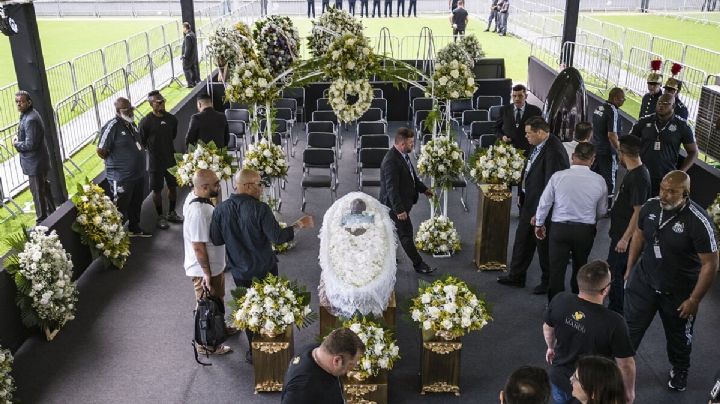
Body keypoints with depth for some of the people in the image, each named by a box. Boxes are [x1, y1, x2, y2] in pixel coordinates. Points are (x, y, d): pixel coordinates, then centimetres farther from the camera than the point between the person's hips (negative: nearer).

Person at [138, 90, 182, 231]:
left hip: (171, 159, 5)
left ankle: (172, 213, 32)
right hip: (155, 162, -5)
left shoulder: (171, 118, -1)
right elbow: (141, 143, -8)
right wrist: (152, 150, -2)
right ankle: (160, 217, 20)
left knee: (173, 186, 14)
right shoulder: (145, 122, -16)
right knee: (157, 190, 6)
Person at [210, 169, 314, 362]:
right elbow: (277, 237, -23)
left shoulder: (220, 209, -10)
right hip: (264, 269, -3)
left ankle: (254, 351, 28)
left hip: (240, 271, 3)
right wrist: (299, 225, -10)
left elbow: (216, 240, -4)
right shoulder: (260, 208, -23)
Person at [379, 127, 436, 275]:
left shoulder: (403, 155, 3)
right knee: (406, 234, 2)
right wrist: (399, 210, -26)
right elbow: (392, 189, -28)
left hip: (402, 202, 10)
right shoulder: (391, 161, -28)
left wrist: (423, 188, 16)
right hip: (396, 204, -10)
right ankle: (418, 264, 12)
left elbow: (412, 176, 19)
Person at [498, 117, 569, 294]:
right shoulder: (538, 145, 1)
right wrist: (521, 193, 13)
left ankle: (548, 283, 30)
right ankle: (516, 276, 37)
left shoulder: (554, 152, -27)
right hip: (528, 201, 9)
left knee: (544, 246, 9)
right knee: (522, 238, 20)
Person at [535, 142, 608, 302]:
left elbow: (545, 202, -2)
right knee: (580, 267, 21)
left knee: (557, 269, 6)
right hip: (586, 230, 2)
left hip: (560, 228, -2)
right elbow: (602, 211, 7)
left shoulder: (558, 176, -10)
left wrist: (539, 224, 14)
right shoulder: (599, 181, -5)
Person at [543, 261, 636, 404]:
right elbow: (626, 365, -18)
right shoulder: (614, 323, -31)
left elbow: (547, 328, 0)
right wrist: (629, 391, 1)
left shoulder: (559, 300, -19)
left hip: (559, 376, 5)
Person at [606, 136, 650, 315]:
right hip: (620, 231, 10)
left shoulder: (639, 178, -24)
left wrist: (625, 238, -23)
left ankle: (616, 310, 12)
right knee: (615, 270, 19)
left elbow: (638, 212, -25)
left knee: (616, 272, 0)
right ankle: (617, 307, 32)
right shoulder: (634, 172, 7)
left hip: (625, 234, -10)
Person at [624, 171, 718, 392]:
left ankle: (679, 370, 48)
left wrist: (694, 300, -16)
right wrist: (629, 269, 10)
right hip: (644, 281, 3)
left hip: (678, 292, -2)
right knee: (630, 327, 9)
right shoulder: (651, 206, -13)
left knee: (679, 335, 21)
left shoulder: (699, 222, -27)